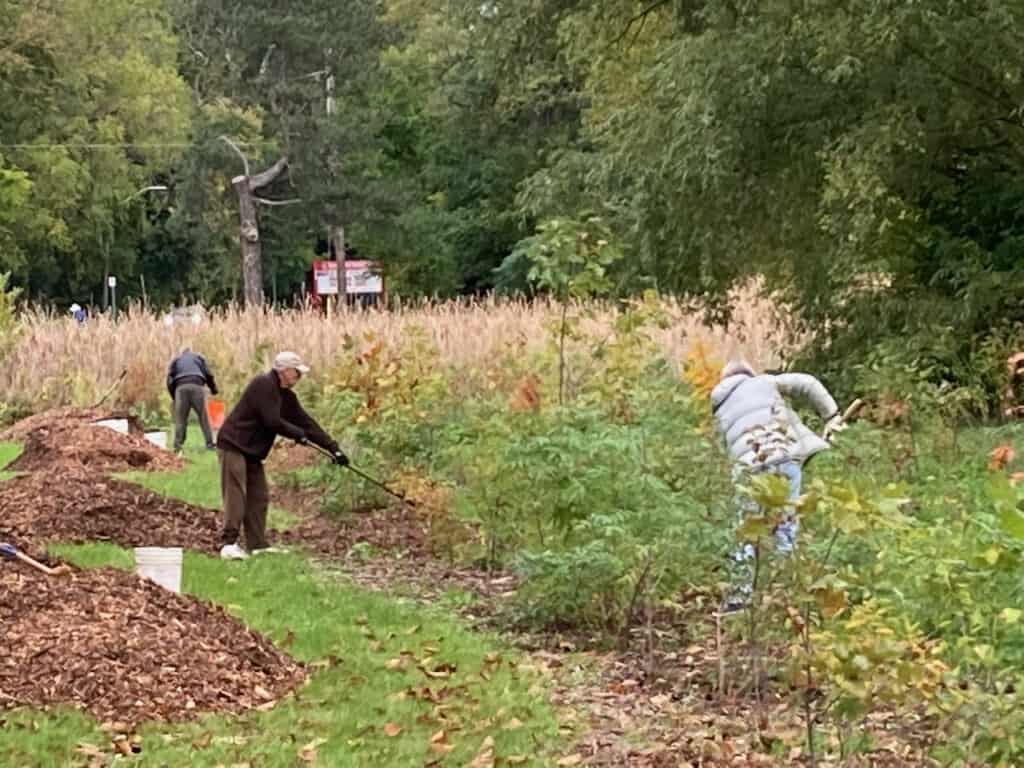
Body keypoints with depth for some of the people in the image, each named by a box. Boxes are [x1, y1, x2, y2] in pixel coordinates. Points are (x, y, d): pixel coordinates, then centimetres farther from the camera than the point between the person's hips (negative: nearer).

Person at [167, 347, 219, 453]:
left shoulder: (175, 361, 27)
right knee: (203, 417, 5)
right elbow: (208, 374, 12)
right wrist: (213, 389, 22)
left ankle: (177, 446, -7)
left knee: (180, 419, 2)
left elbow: (170, 381, 14)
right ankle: (210, 444, 0)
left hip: (181, 388, 0)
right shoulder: (198, 357, 26)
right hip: (197, 386, 0)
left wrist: (174, 397, 20)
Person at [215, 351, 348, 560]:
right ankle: (228, 544, -17)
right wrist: (299, 435, -9)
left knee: (259, 497, 7)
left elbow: (306, 422, 11)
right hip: (234, 446, -10)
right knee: (235, 495, -14)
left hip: (253, 451, 10)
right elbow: (272, 421, -22)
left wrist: (333, 448, 5)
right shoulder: (263, 385, -17)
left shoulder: (286, 397, 12)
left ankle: (257, 544, 9)